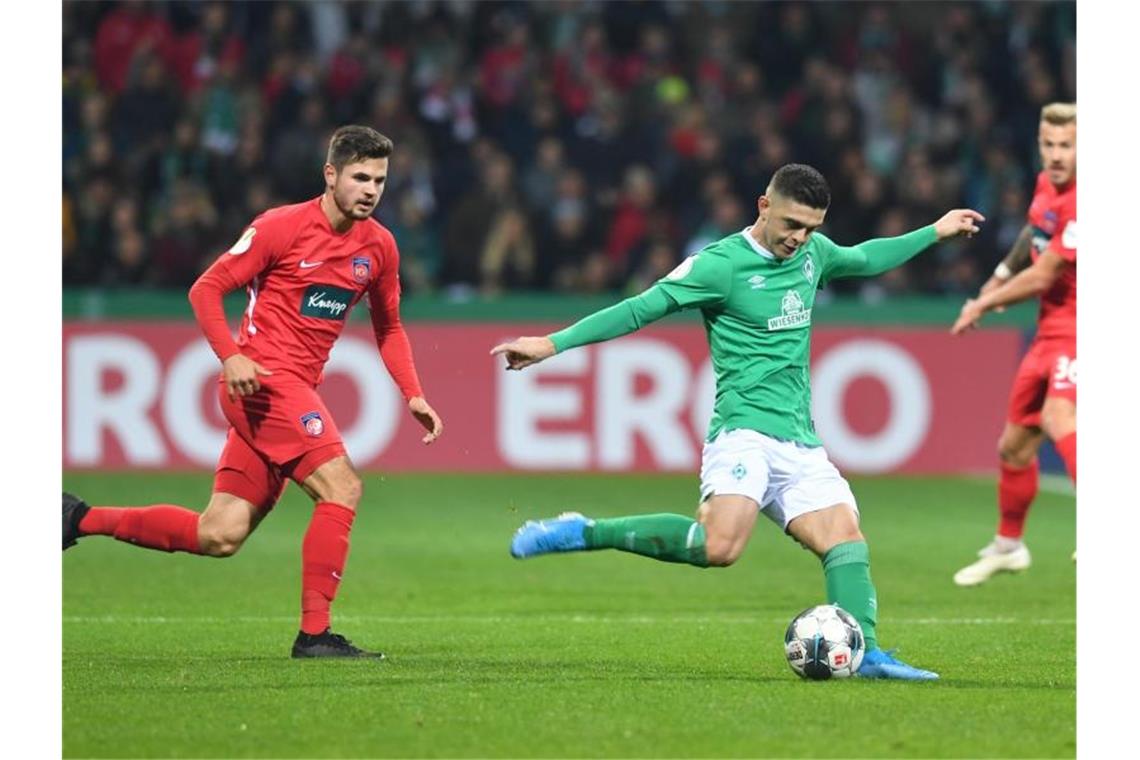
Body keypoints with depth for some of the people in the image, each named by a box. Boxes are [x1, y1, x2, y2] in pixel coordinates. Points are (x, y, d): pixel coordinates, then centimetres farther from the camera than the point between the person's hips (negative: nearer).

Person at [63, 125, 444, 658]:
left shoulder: (379, 246, 10)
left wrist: (412, 395, 9)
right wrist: (231, 356, -19)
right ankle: (315, 634, -15)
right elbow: (206, 290, -5)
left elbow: (388, 328, 23)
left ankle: (82, 519, 17)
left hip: (298, 389, 7)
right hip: (264, 379, -7)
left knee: (220, 536, 3)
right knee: (342, 488, -19)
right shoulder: (282, 227, -9)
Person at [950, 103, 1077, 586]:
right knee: (1014, 446, 17)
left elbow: (1041, 277, -19)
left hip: (1078, 328, -9)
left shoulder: (1083, 203, -22)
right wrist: (1001, 276, 30)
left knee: (1058, 418, -34)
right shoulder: (1047, 185, 4)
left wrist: (984, 304, -6)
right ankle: (1008, 545, 37)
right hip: (1051, 330, 9)